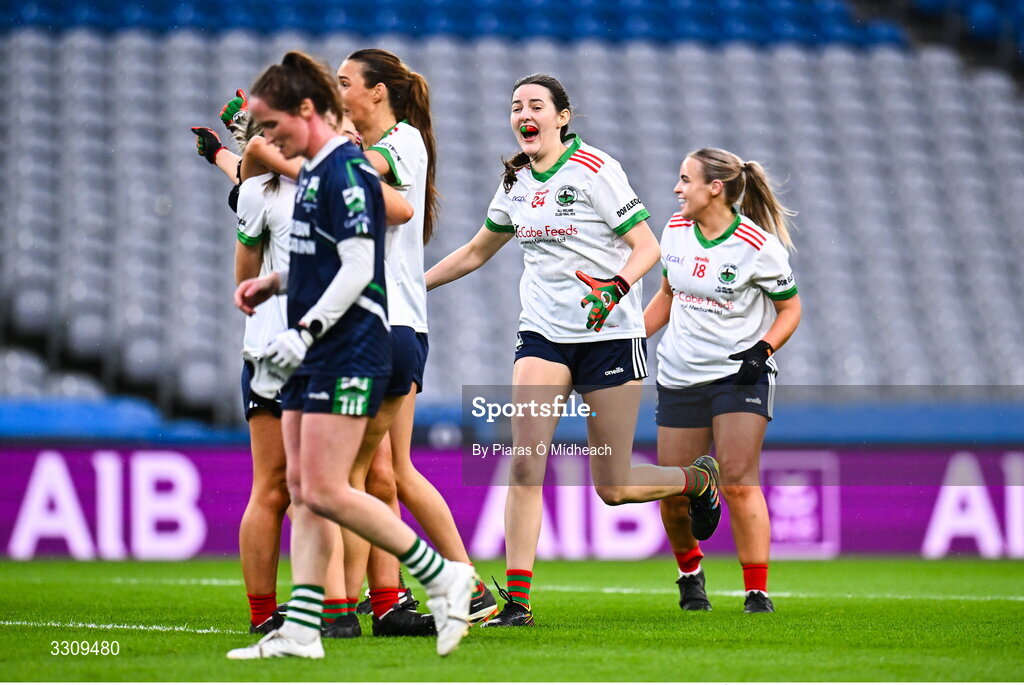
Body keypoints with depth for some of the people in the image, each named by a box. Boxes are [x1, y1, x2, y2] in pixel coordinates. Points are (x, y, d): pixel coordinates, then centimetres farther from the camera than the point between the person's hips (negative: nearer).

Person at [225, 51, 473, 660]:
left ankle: (443, 577, -2)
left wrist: (304, 332, -24)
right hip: (313, 358, 10)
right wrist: (274, 284, 15)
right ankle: (300, 631, 5)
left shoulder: (346, 171, -14)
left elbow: (358, 267, -20)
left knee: (325, 492, -13)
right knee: (303, 492, 5)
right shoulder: (315, 172, 16)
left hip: (349, 355, -10)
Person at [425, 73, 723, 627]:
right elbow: (477, 251, 24)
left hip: (609, 334, -5)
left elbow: (647, 246, -10)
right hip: (542, 336, 5)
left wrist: (616, 287, -29)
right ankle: (517, 600, -16)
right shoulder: (515, 182, 9)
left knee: (613, 489, 0)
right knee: (524, 462, -15)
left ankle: (699, 480, 32)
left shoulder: (595, 170, -9)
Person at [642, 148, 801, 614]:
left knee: (738, 482, -16)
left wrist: (761, 350, -17)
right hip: (679, 377, 5)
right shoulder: (676, 231, 4)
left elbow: (790, 308, -2)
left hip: (739, 374, -5)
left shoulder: (757, 246, -12)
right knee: (673, 492, 3)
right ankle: (689, 572, 31)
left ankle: (757, 592, -9)